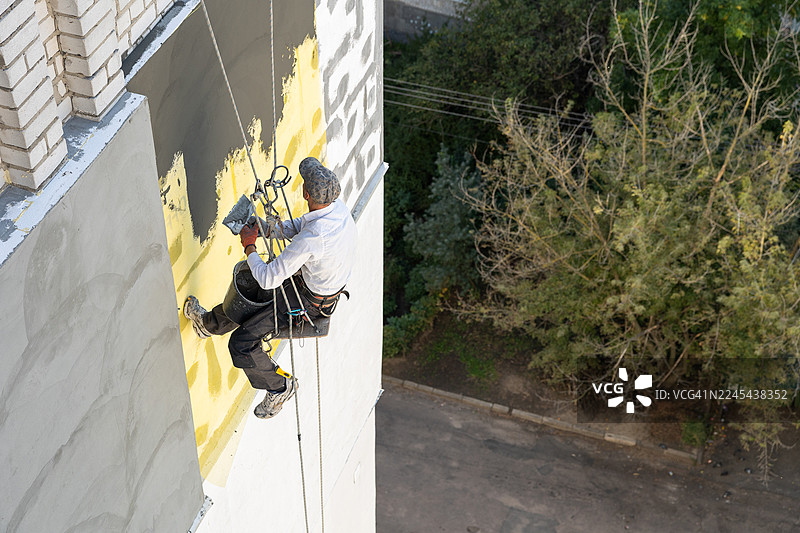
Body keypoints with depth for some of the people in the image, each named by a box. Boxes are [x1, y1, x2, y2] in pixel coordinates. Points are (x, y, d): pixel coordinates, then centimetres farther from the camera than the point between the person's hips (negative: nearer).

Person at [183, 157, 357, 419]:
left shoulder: (311, 239, -40)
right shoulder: (337, 208, -14)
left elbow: (268, 278, -30)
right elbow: (297, 226, 8)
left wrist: (250, 246, -15)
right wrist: (266, 229, -5)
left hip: (309, 301, -9)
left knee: (241, 344, -5)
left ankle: (280, 386, 17)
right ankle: (210, 322, 52)